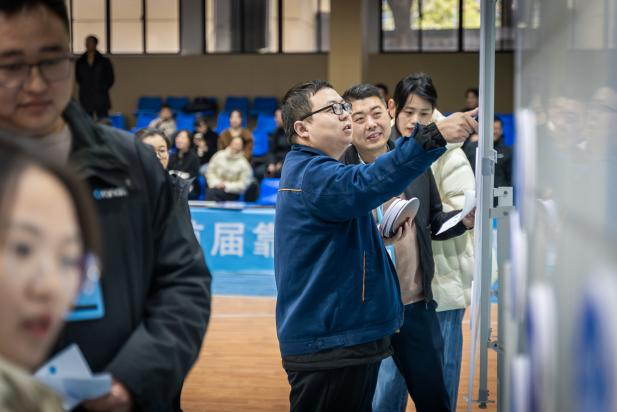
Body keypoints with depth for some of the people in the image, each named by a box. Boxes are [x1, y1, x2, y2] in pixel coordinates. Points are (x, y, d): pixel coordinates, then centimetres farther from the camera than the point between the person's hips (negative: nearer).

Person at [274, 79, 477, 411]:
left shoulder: (308, 171, 18)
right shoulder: (312, 175, -16)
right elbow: (367, 183, -36)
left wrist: (381, 232, 6)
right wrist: (435, 135, -45)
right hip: (328, 344, -11)